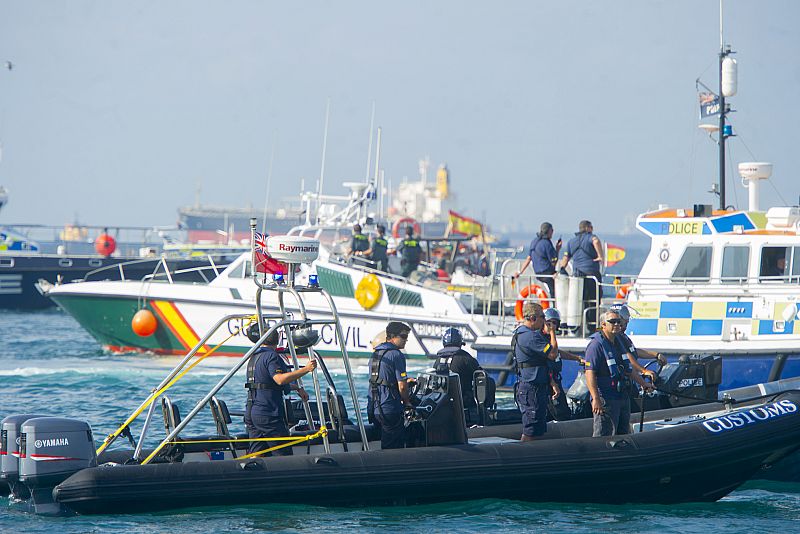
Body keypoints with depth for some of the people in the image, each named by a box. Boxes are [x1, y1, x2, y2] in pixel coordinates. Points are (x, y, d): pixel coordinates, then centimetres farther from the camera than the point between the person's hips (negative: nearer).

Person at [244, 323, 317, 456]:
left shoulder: (254, 357, 19)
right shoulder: (271, 356, -11)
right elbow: (280, 379, -28)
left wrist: (297, 388, 32)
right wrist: (306, 369, -30)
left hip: (251, 413, 9)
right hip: (269, 414, -9)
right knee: (284, 455, -4)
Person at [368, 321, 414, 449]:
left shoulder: (375, 354, 15)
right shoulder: (396, 355, -12)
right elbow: (402, 386, -16)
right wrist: (407, 402, 2)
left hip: (373, 408, 9)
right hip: (389, 409, -9)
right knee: (395, 449, -3)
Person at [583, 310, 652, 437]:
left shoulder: (619, 343, 15)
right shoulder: (596, 345, -13)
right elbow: (590, 374, -21)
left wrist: (643, 384, 30)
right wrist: (596, 399, -28)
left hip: (623, 397, 9)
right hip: (606, 400, -9)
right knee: (604, 436, -10)